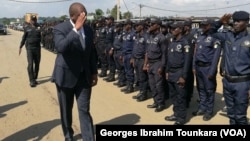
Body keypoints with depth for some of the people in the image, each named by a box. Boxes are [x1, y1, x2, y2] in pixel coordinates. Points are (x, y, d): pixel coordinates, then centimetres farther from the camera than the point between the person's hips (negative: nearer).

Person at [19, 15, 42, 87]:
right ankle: (32, 81, -6)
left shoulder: (39, 27, 5)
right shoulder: (27, 28, 4)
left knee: (37, 64, 8)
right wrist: (20, 47, 9)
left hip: (37, 48, 2)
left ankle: (34, 79, 23)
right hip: (29, 48, -2)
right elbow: (24, 38, 9)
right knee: (30, 64, -9)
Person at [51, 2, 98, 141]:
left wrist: (94, 72, 10)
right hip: (66, 76, -2)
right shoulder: (60, 29, -14)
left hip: (84, 76, 3)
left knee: (84, 110, 1)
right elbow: (61, 47, -35)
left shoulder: (89, 29, 2)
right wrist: (76, 29, -36)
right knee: (66, 110, 14)